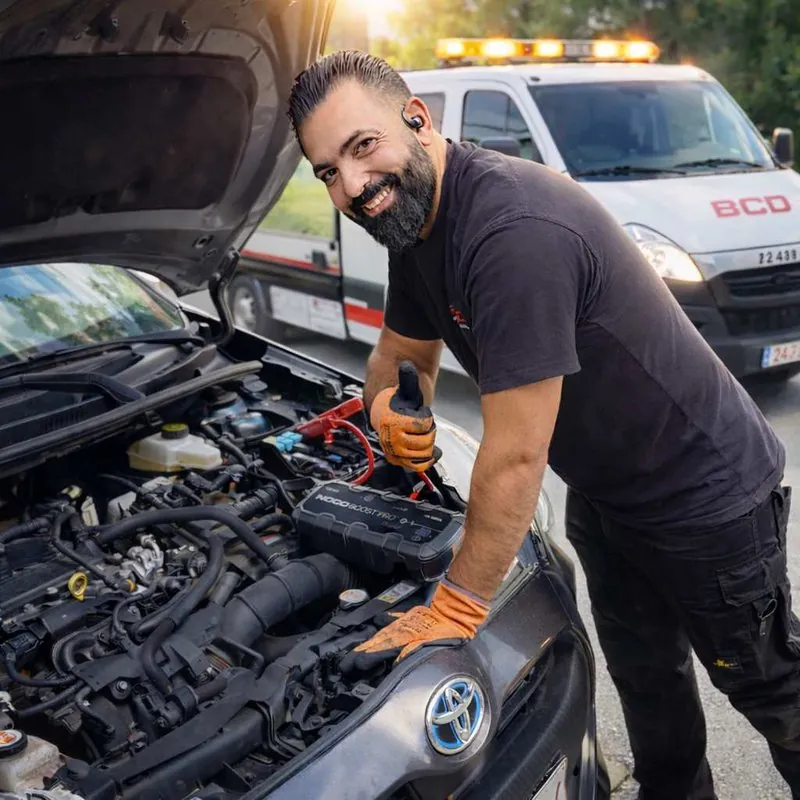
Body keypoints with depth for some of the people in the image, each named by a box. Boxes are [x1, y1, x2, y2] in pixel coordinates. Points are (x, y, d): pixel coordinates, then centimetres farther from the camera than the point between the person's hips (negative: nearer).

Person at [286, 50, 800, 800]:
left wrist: (456, 606, -22)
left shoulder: (516, 230, -36)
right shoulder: (412, 220, -5)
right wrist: (387, 405, -15)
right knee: (645, 679, 26)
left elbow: (515, 456, -33)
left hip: (704, 492, -8)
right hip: (603, 487, 9)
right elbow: (400, 349, 10)